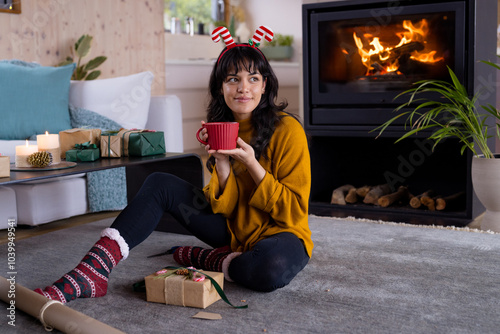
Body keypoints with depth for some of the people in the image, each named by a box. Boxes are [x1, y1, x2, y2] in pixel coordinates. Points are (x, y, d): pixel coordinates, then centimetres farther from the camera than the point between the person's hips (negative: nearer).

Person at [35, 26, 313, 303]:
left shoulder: (287, 130, -16)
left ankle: (207, 260, -9)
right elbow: (222, 207, -3)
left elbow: (295, 211, -16)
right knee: (160, 184, -10)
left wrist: (251, 163, -27)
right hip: (234, 231, 5)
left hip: (281, 234, -5)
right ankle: (90, 275, -20)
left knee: (272, 269, -42)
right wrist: (221, 163, -21)